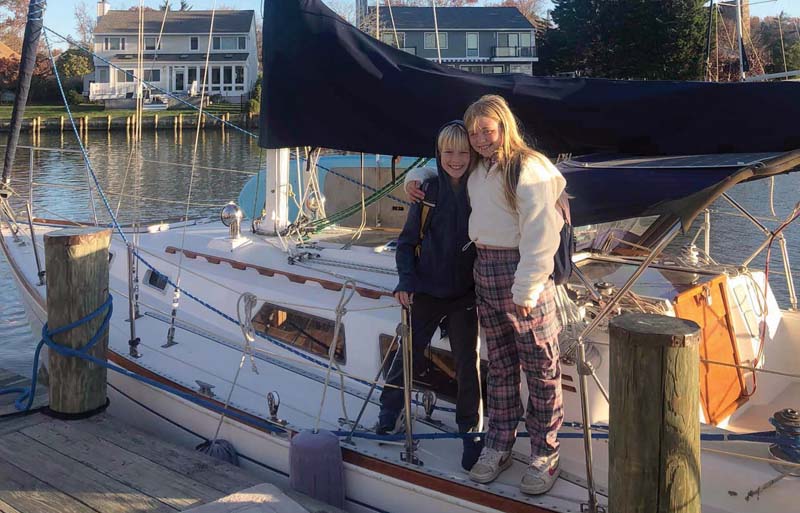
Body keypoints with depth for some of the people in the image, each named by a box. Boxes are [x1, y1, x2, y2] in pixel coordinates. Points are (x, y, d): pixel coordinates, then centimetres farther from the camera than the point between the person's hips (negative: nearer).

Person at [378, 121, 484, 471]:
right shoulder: (428, 190, -4)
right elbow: (407, 241, 3)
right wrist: (406, 279, -8)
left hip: (466, 294, -1)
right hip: (427, 290, 1)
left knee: (467, 361, 4)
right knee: (410, 352, 10)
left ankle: (471, 430, 21)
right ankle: (390, 409, 32)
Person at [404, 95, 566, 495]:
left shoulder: (528, 169, -14)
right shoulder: (476, 170, 12)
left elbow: (540, 234, -18)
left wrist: (526, 289, -20)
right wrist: (417, 178, 16)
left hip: (521, 270, -8)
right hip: (485, 269, 8)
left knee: (540, 365, 1)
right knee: (499, 364, 15)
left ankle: (544, 454, 12)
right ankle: (498, 446, 25)